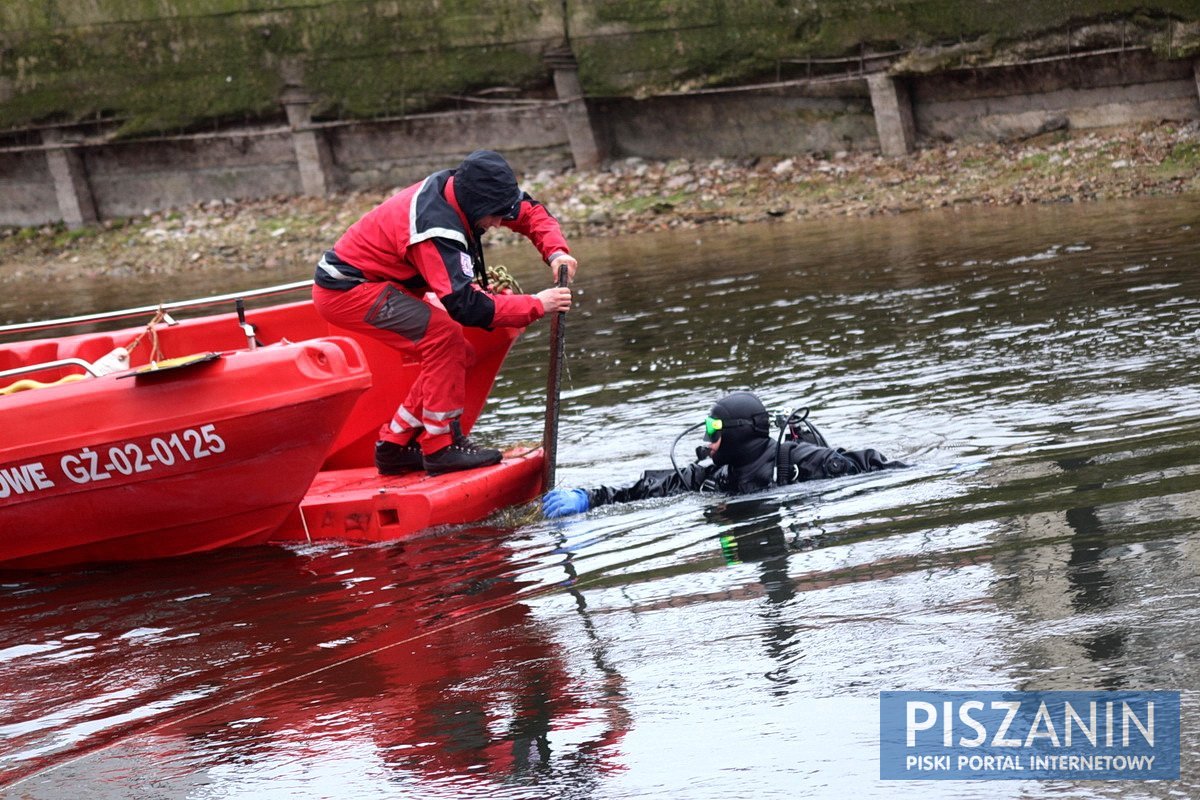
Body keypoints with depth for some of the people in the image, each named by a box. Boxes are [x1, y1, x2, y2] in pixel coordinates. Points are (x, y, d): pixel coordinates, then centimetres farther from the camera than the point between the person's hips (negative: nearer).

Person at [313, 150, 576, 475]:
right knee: (444, 333, -24)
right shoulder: (436, 229, -31)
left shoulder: (462, 188, -5)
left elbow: (531, 212, 8)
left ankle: (394, 446, 12)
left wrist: (556, 252, -10)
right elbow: (466, 305, -33)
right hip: (344, 290, -10)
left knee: (456, 358, 4)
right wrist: (535, 305, -29)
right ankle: (440, 447, -16)